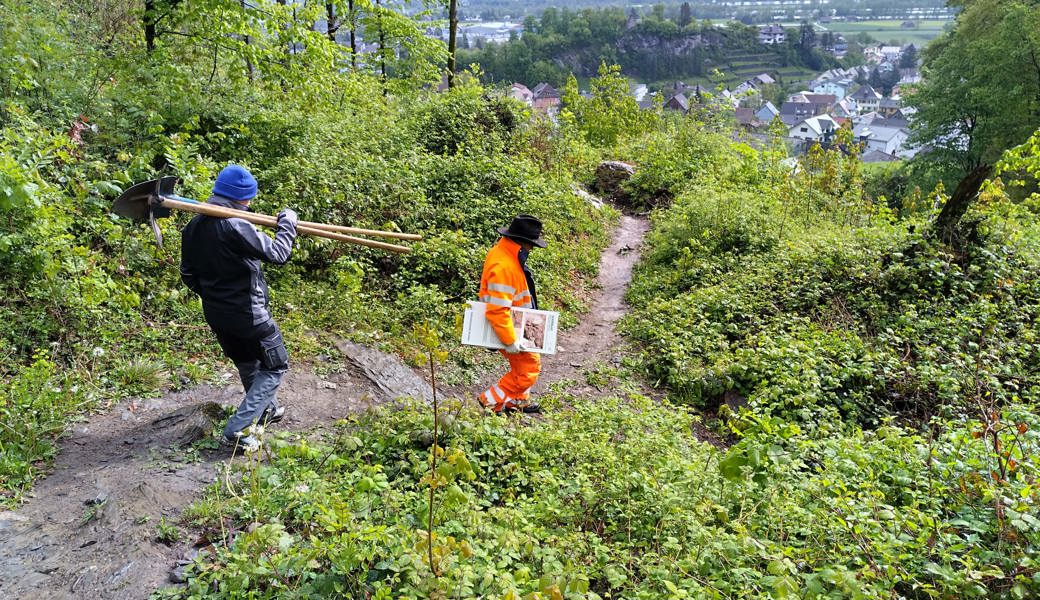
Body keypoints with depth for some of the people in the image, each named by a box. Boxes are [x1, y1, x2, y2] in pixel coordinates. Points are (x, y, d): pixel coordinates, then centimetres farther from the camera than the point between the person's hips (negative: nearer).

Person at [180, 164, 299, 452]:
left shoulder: (194, 227, 3)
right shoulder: (236, 226, -24)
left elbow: (187, 273, 10)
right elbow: (277, 254, -22)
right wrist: (287, 224, -7)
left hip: (215, 313, 8)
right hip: (247, 314, -8)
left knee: (247, 364, 27)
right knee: (274, 367, 8)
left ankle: (266, 410, 47)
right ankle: (238, 429, 2)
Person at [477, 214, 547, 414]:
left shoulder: (508, 255, 1)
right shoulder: (503, 266, -31)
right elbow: (497, 310, -33)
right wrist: (510, 340, -27)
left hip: (515, 324, 10)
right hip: (506, 328, -10)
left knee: (525, 364, 24)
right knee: (529, 368, -3)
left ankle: (518, 401, 42)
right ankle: (491, 401, 9)